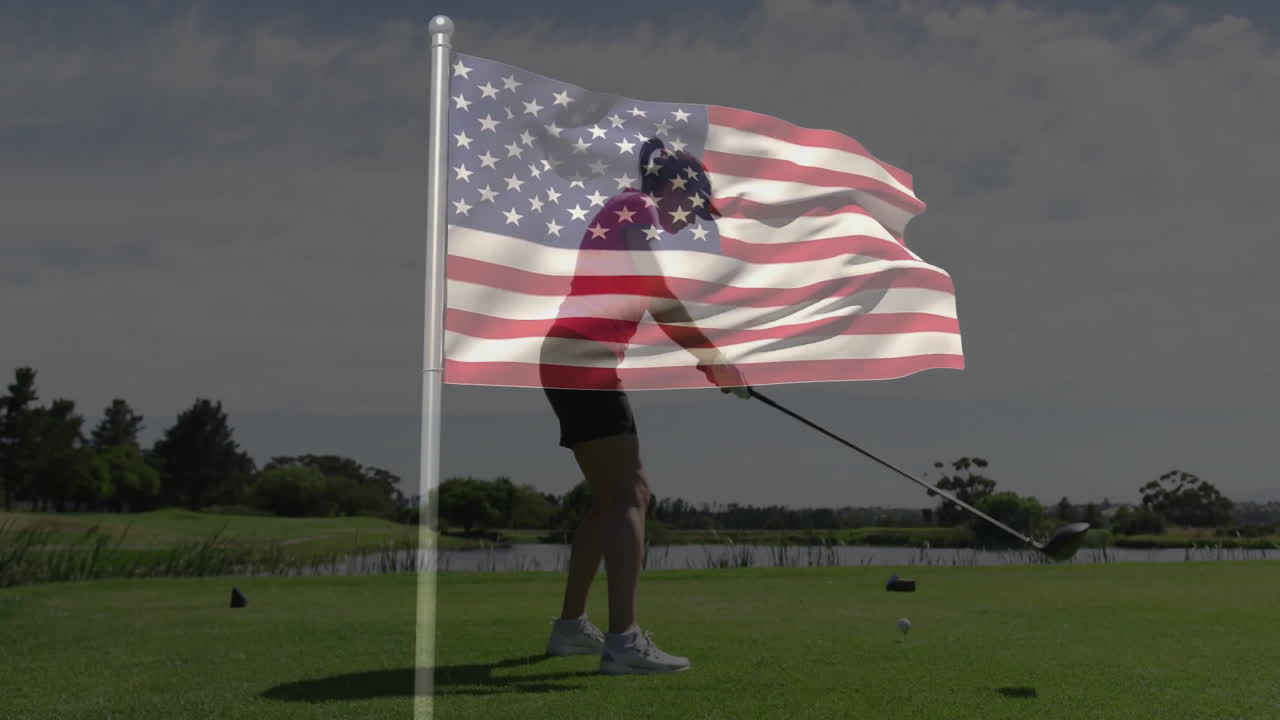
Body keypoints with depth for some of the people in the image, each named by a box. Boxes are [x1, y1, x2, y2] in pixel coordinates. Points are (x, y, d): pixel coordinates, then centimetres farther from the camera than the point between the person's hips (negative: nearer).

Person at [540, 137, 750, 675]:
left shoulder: (629, 215, 25)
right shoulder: (637, 207, -4)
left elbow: (657, 308, 21)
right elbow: (661, 297, -16)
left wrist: (708, 364, 14)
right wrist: (714, 358, -13)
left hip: (575, 362, 10)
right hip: (584, 361, -10)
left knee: (611, 497, 16)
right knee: (629, 493, -16)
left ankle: (570, 626, 20)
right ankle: (624, 640, -23)